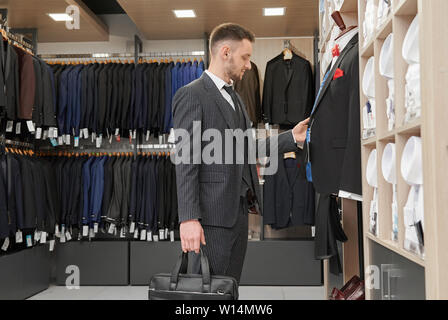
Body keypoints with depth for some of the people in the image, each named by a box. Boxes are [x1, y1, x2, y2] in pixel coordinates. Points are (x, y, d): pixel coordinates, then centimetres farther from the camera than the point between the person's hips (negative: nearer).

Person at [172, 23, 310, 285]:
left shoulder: (235, 98, 19)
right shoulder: (192, 95, -9)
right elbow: (186, 162, -15)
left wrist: (292, 137, 10)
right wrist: (189, 218, -20)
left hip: (239, 210, 9)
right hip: (212, 214, -9)